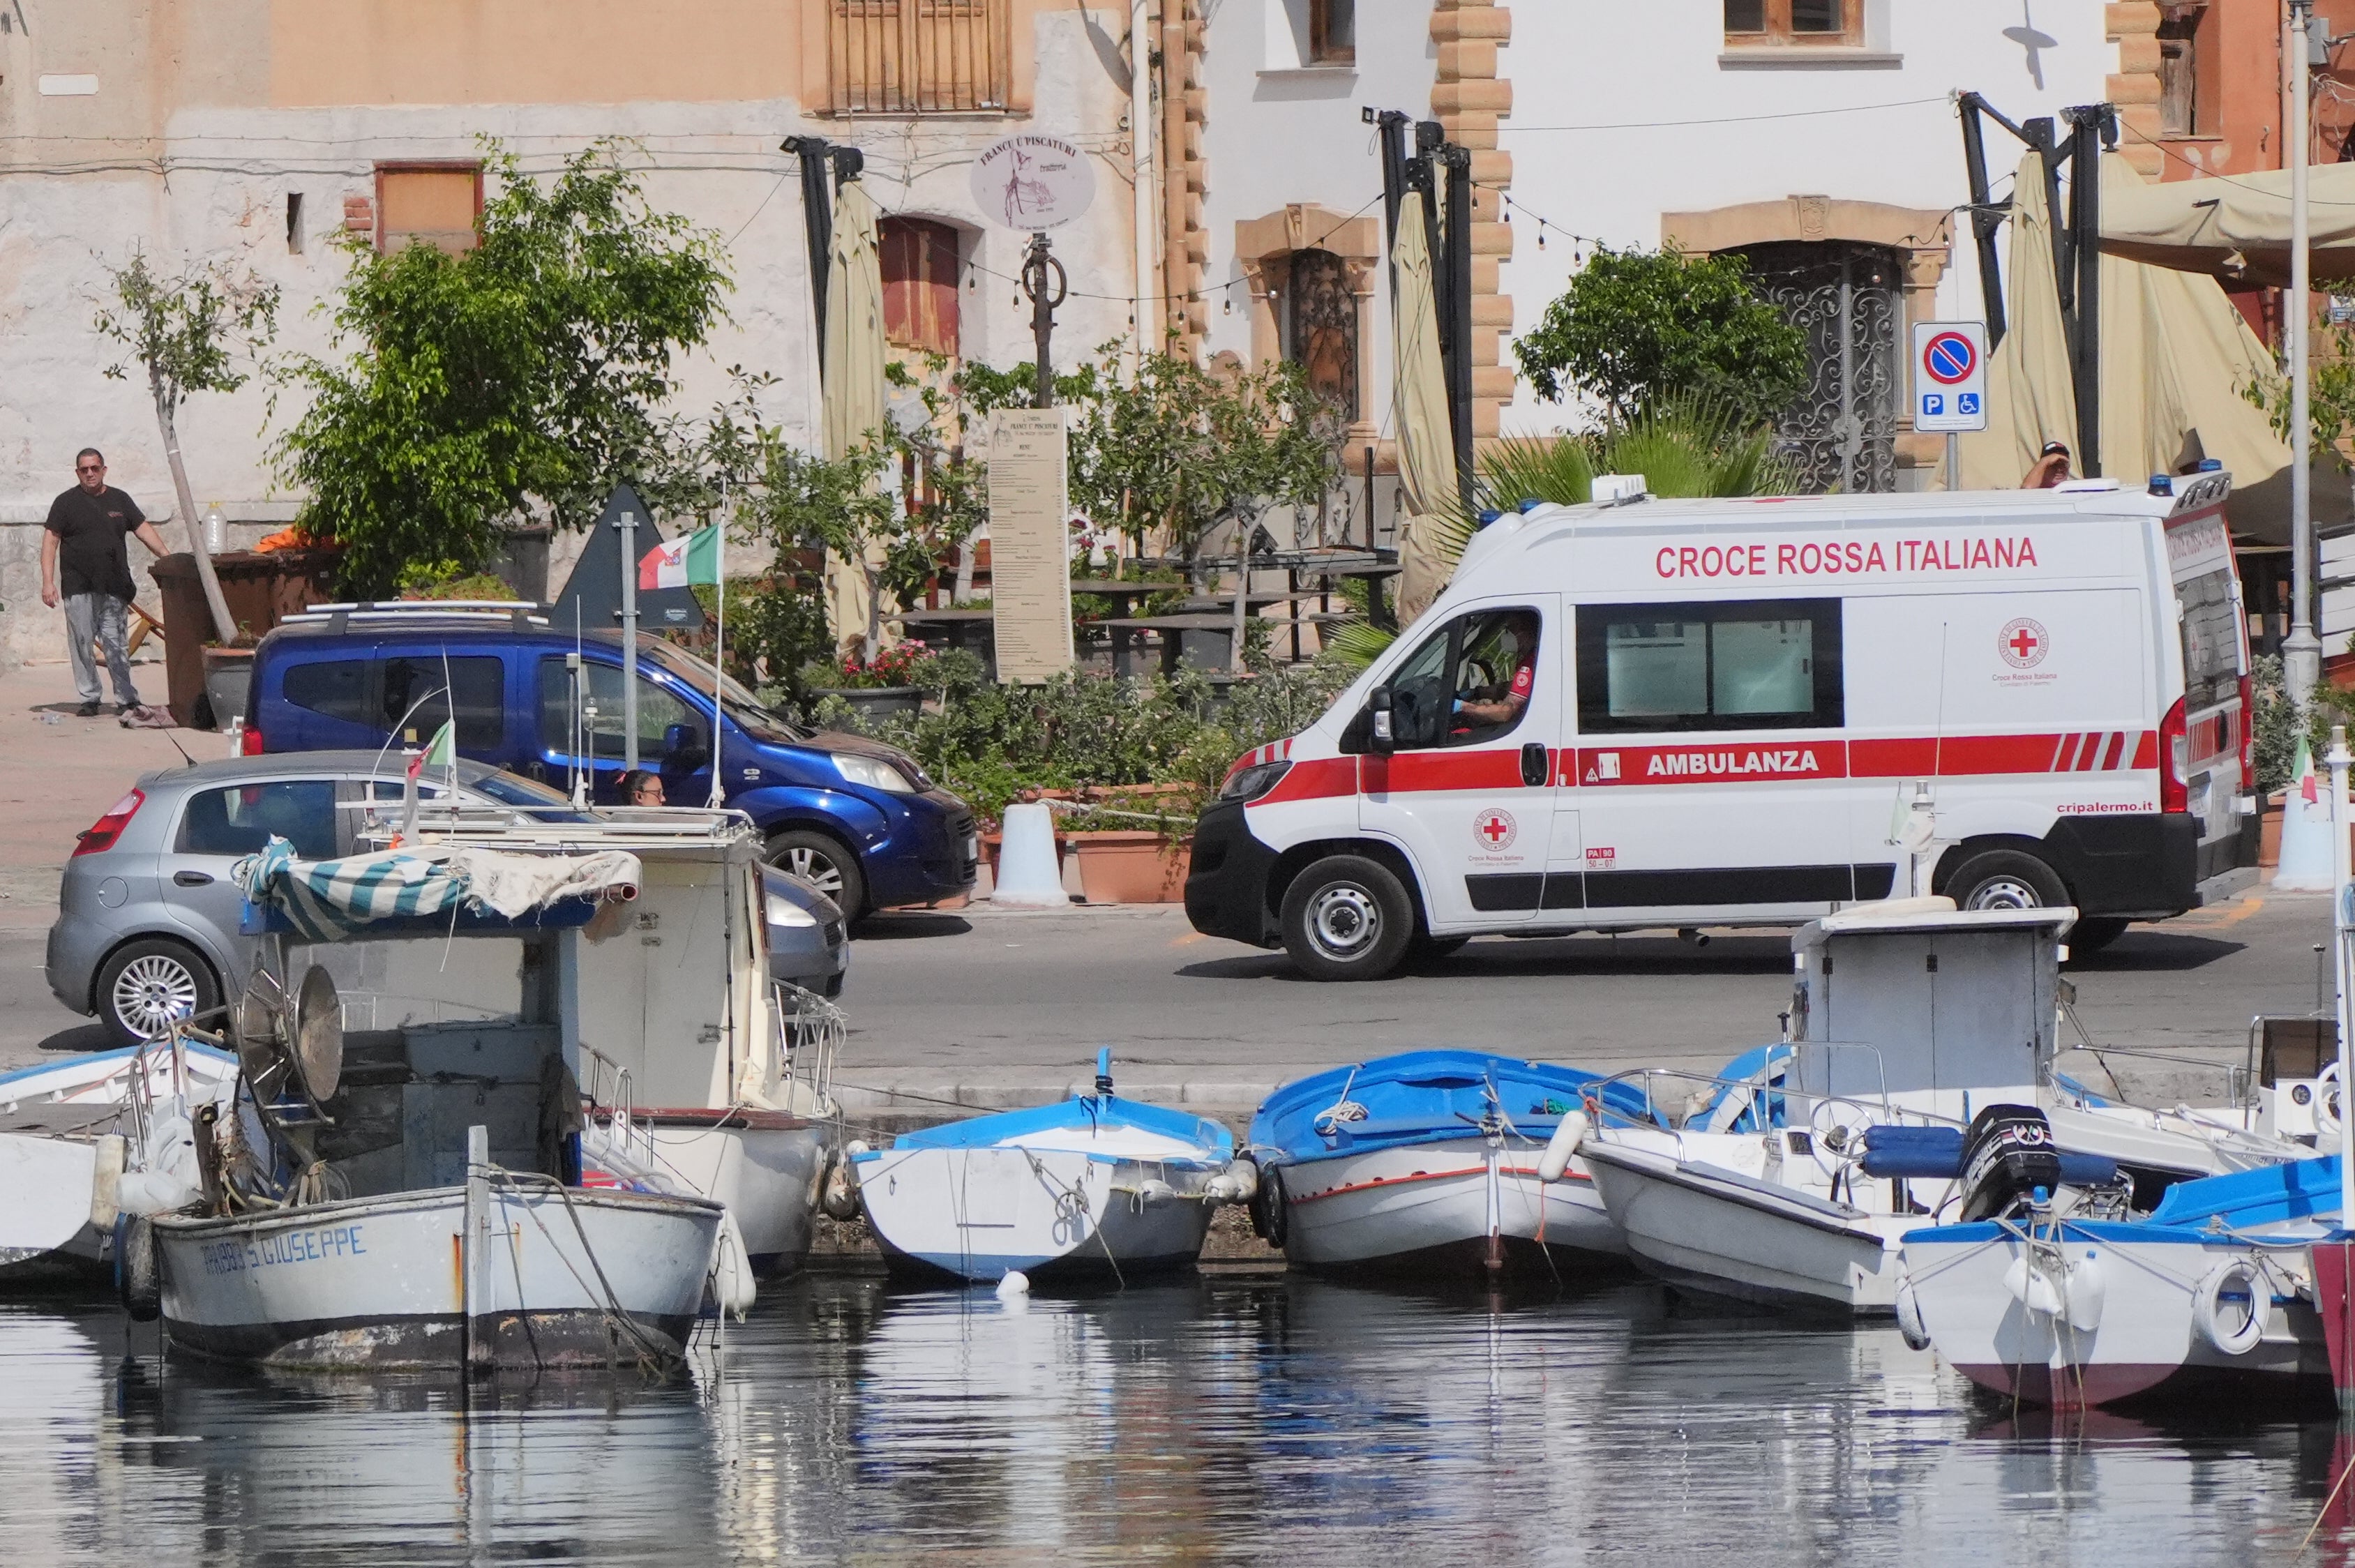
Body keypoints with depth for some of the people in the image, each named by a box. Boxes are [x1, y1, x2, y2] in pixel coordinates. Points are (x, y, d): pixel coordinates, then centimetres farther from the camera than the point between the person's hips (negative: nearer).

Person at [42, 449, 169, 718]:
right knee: (82, 644, -2)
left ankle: (126, 699, 0)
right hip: (79, 589, -1)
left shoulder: (120, 501, 13)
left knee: (117, 644, -1)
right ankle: (89, 699, 5)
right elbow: (50, 541, 4)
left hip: (114, 587, 1)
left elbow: (144, 530, 13)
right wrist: (48, 582, -5)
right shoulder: (66, 503, 6)